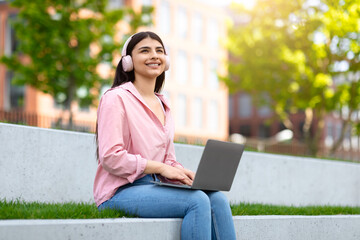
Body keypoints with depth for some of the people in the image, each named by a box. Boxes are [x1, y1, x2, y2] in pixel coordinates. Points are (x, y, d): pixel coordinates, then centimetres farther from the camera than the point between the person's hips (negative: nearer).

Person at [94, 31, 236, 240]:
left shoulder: (163, 105, 19)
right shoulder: (116, 99, -5)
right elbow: (110, 157, -14)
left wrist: (184, 174, -4)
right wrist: (160, 168, -17)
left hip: (155, 187, 7)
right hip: (120, 192, -7)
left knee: (217, 199, -19)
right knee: (197, 201, -27)